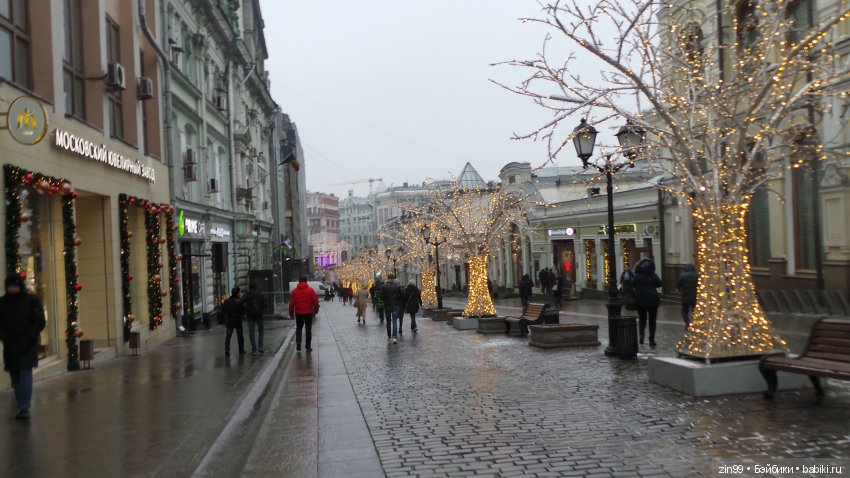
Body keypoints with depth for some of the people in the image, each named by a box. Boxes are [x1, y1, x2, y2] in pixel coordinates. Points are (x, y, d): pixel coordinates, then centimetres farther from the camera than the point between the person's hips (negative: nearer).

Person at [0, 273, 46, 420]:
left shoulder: (32, 300, -2)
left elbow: (40, 322, -4)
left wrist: (28, 336, -13)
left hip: (27, 345, -3)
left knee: (25, 373, -12)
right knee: (15, 375, 7)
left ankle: (24, 408, -13)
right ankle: (22, 405, 18)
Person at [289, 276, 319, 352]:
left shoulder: (295, 291, -1)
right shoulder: (310, 290, -5)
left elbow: (291, 304, -1)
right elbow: (315, 302, -7)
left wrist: (291, 314, 8)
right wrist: (316, 310, 8)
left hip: (298, 313, 1)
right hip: (308, 313, -1)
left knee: (298, 329, 14)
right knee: (308, 329, 9)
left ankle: (298, 346, -2)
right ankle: (308, 347, 9)